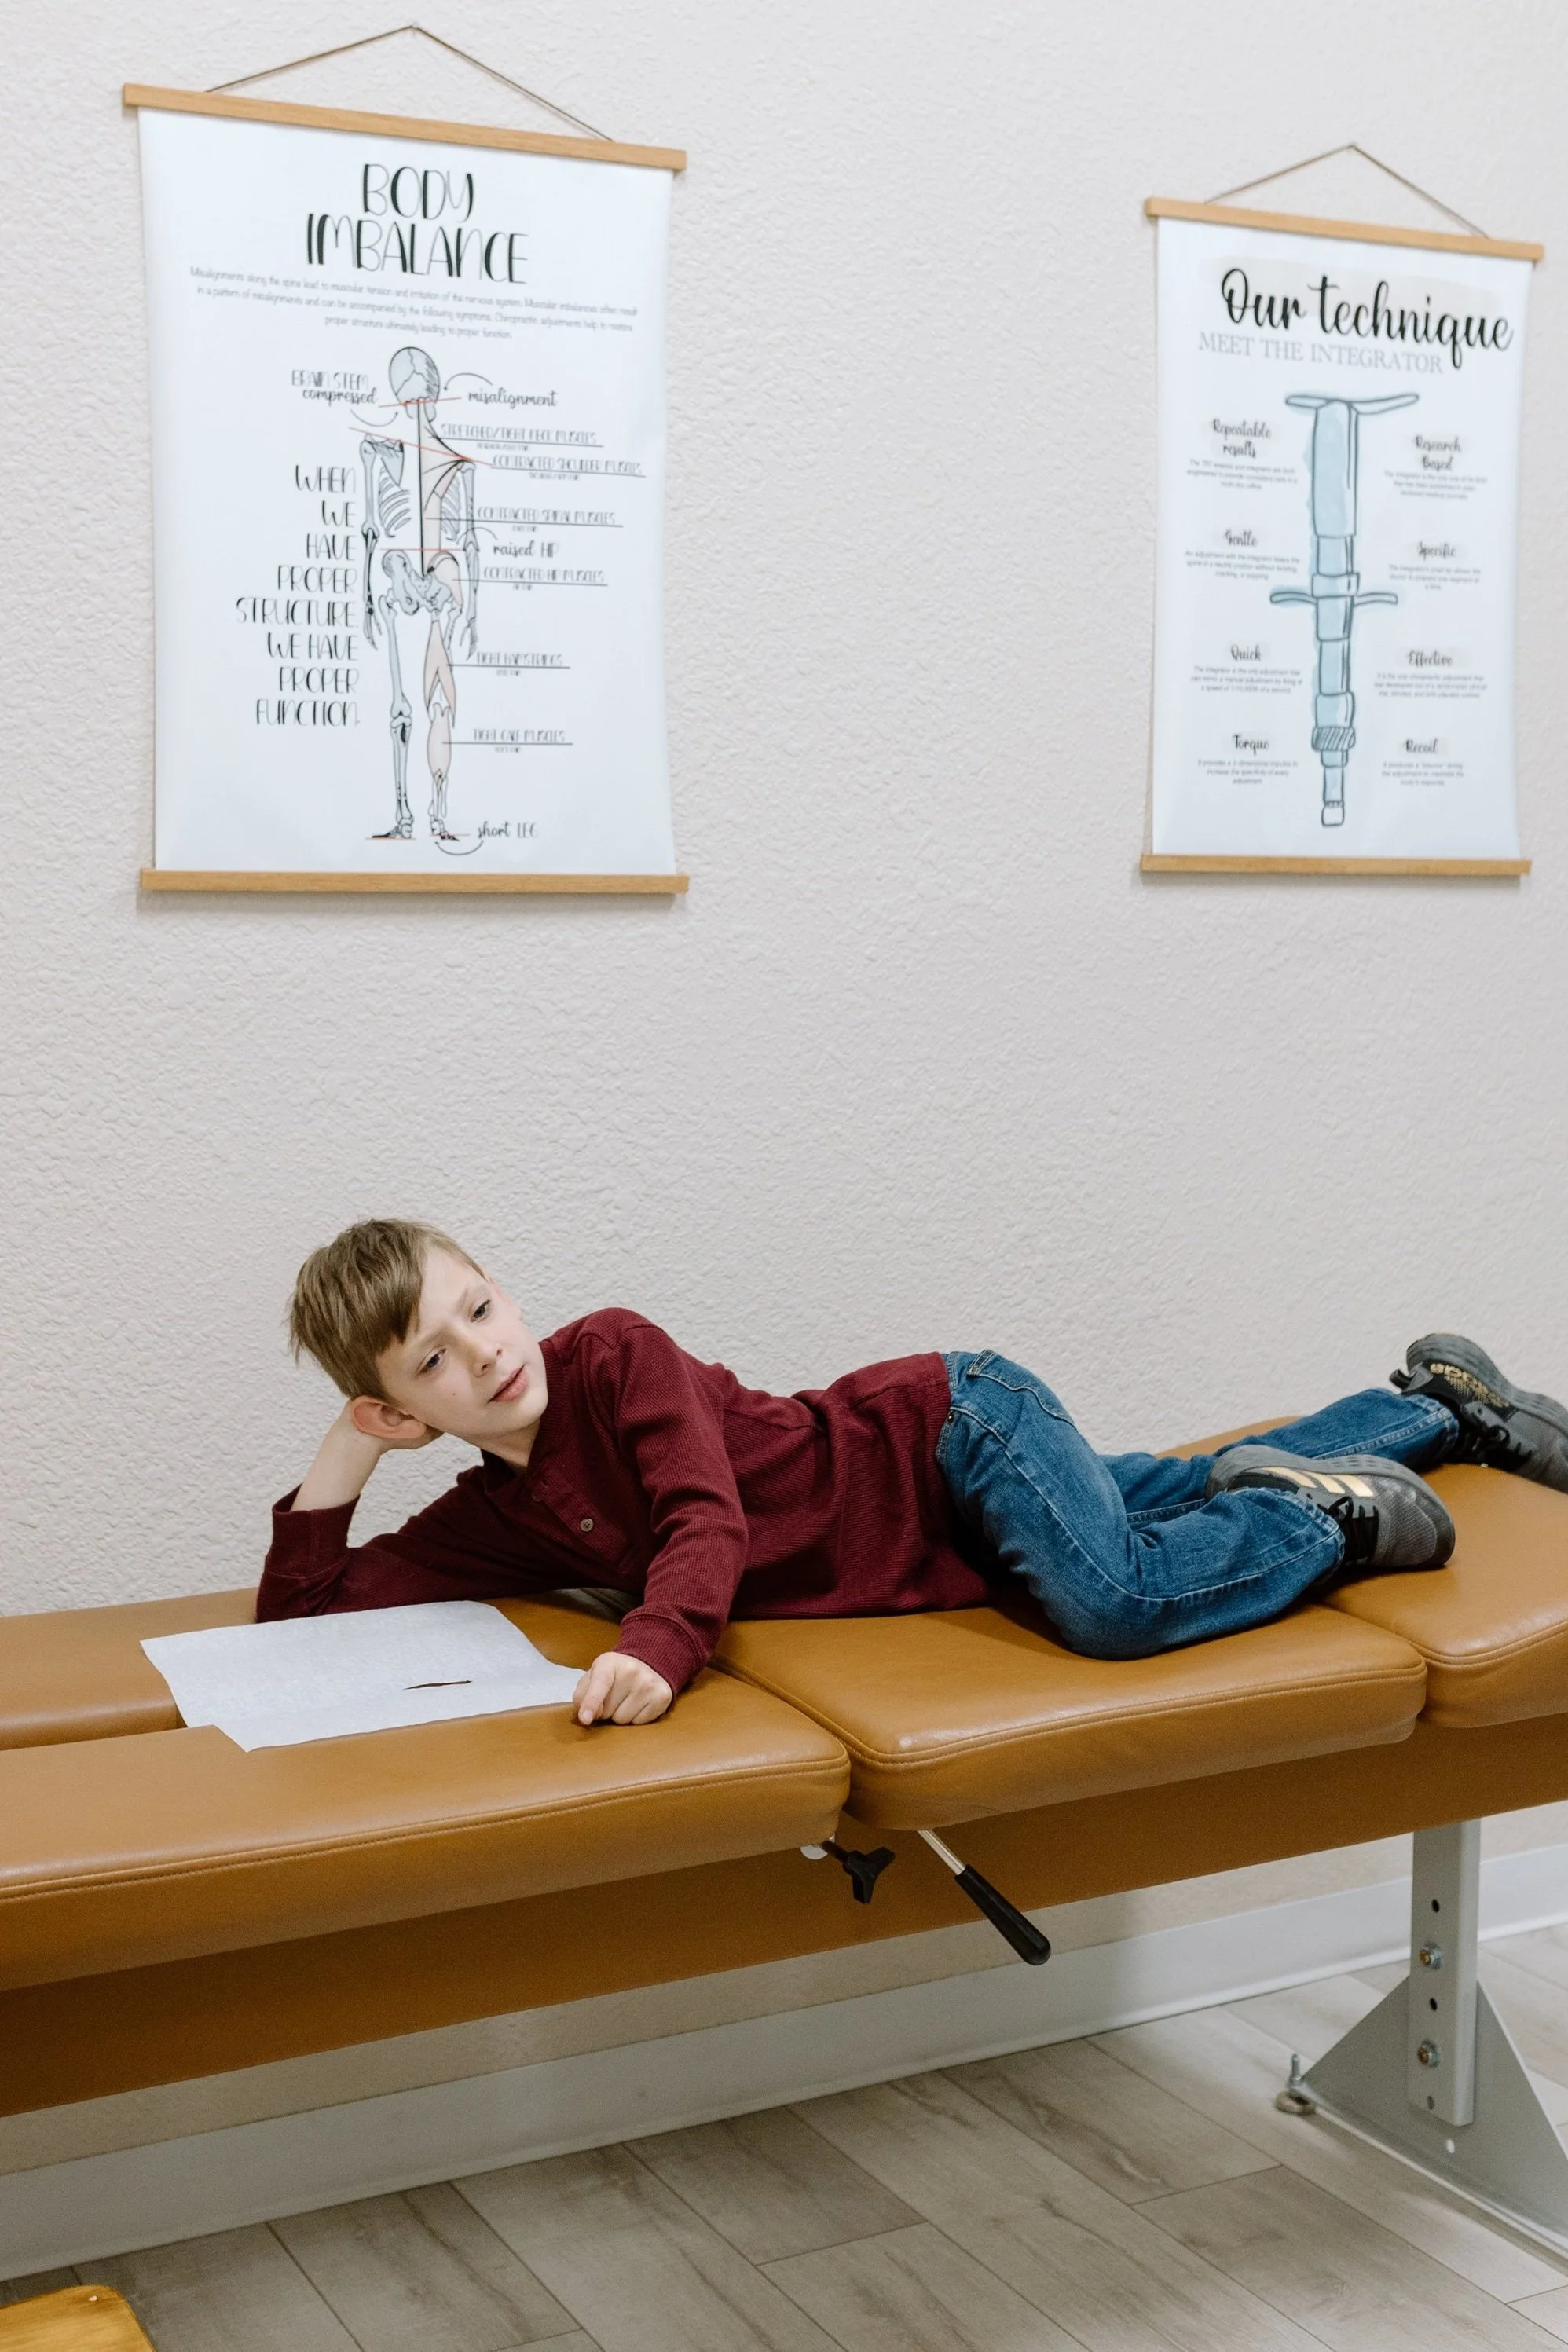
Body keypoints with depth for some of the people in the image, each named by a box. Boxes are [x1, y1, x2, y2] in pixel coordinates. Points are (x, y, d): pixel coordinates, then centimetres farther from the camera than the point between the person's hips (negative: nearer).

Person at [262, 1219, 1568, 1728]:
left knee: (1119, 1599, -32)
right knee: (1195, 1501, 18)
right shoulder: (491, 1526, -3)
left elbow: (711, 1520, -34)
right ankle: (1437, 1407, 38)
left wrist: (657, 1647, -52)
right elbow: (302, 1612, -5)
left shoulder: (614, 1355, -21)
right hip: (947, 1557, 6)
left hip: (954, 1426, -6)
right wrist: (345, 1456, -15)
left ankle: (1334, 1514, -2)